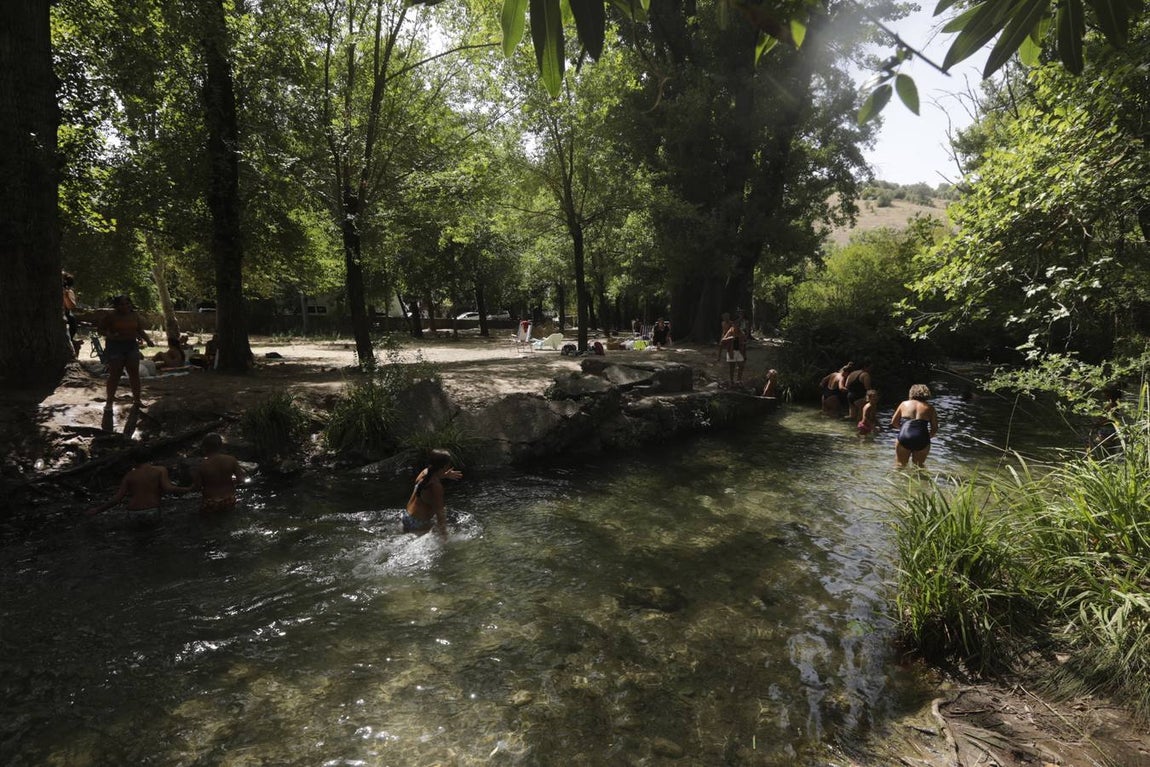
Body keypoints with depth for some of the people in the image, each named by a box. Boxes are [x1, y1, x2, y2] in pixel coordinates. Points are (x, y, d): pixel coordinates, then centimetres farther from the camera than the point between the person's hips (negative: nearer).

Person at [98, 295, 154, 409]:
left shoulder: (134, 315, 7)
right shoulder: (110, 316, -5)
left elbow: (140, 330, 14)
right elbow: (102, 330, -2)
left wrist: (147, 340, -2)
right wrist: (110, 335, -22)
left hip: (132, 345, 4)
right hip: (115, 346, -4)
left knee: (134, 373, 5)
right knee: (115, 374, -2)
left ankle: (137, 399, 13)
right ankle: (109, 401, 9)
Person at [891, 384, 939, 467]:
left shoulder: (904, 404, 14)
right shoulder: (929, 407, 12)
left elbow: (894, 423, 15)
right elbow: (935, 429, 8)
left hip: (904, 438, 0)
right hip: (922, 441, 0)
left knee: (900, 464, 11)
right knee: (918, 466, 17)